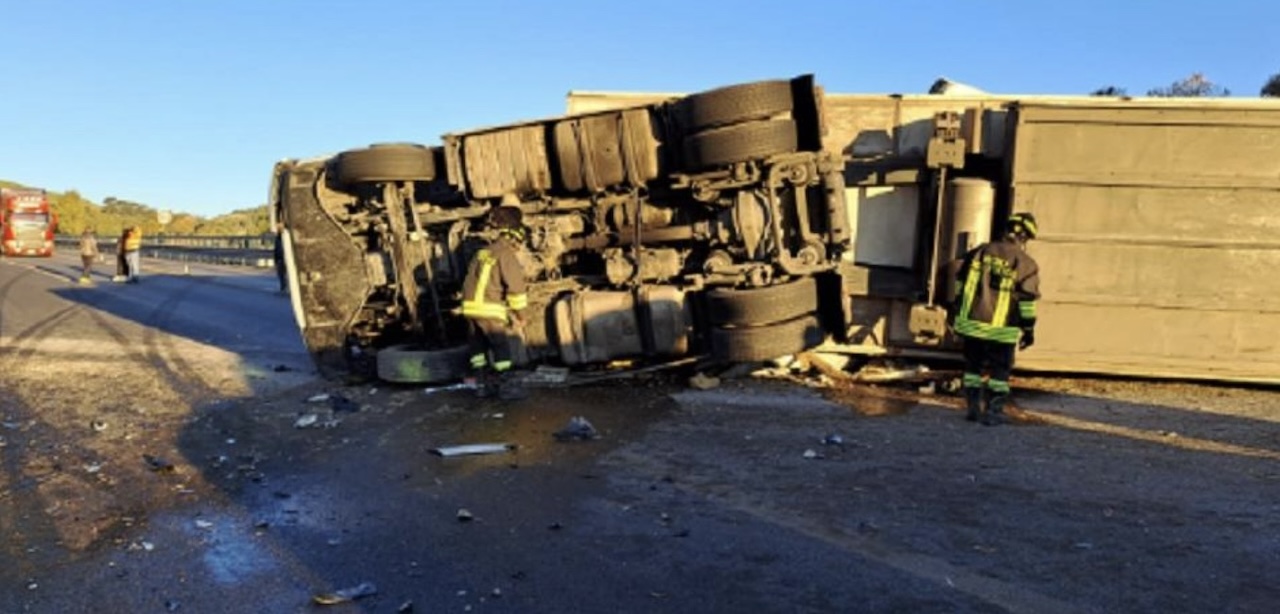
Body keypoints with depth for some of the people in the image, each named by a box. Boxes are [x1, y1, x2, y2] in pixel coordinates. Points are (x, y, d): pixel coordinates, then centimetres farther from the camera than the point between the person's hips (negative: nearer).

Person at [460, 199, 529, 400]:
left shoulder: (483, 252, 17)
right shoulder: (507, 255, -9)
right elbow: (515, 287, -14)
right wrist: (520, 315, -4)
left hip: (471, 306, 8)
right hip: (490, 310, -8)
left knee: (479, 345, 18)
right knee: (505, 346, 3)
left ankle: (483, 383, 26)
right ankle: (506, 385, 7)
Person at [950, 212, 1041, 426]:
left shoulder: (980, 251, 4)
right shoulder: (1026, 264, -6)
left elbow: (961, 284, 8)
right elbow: (1027, 301, -6)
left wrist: (955, 312, 18)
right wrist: (1028, 330, 2)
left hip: (971, 322, 3)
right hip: (1001, 329, -3)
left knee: (973, 365, 15)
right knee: (999, 369, 9)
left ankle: (972, 407, 17)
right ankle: (994, 411, 10)